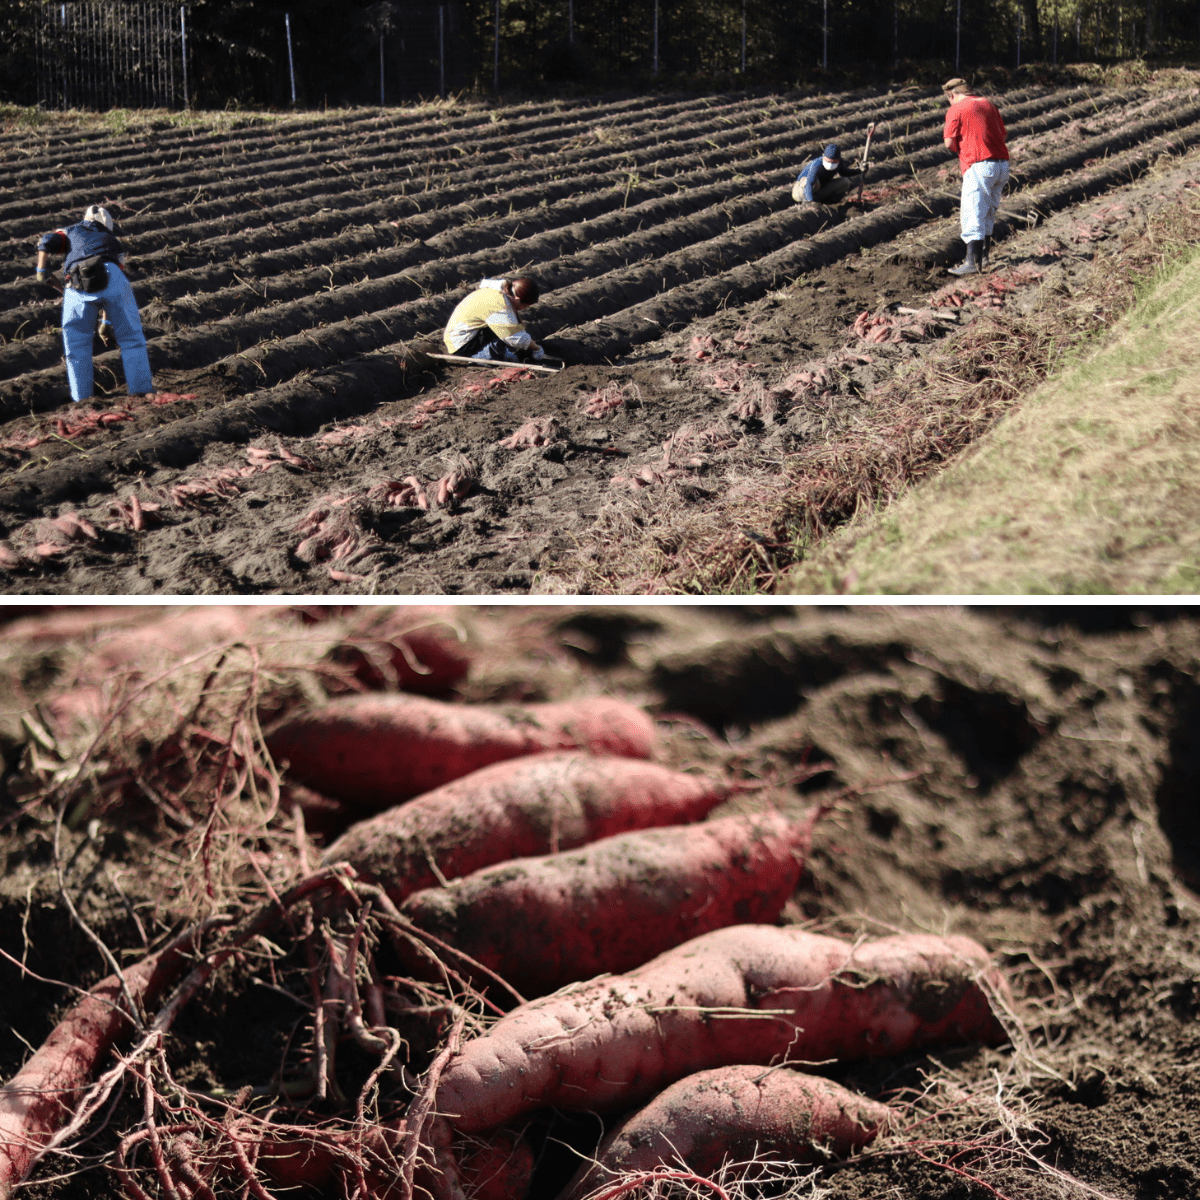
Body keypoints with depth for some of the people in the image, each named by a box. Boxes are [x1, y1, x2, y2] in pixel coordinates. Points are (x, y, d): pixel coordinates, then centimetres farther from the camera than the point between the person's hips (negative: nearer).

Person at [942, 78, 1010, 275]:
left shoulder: (956, 109, -2)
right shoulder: (988, 104, 17)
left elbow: (949, 143, -7)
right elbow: (1004, 135, 17)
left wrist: (960, 151, 11)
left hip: (979, 167, -7)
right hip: (1002, 164, 7)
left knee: (973, 215, -7)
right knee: (989, 213, 18)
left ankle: (973, 261, -13)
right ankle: (984, 256, 25)